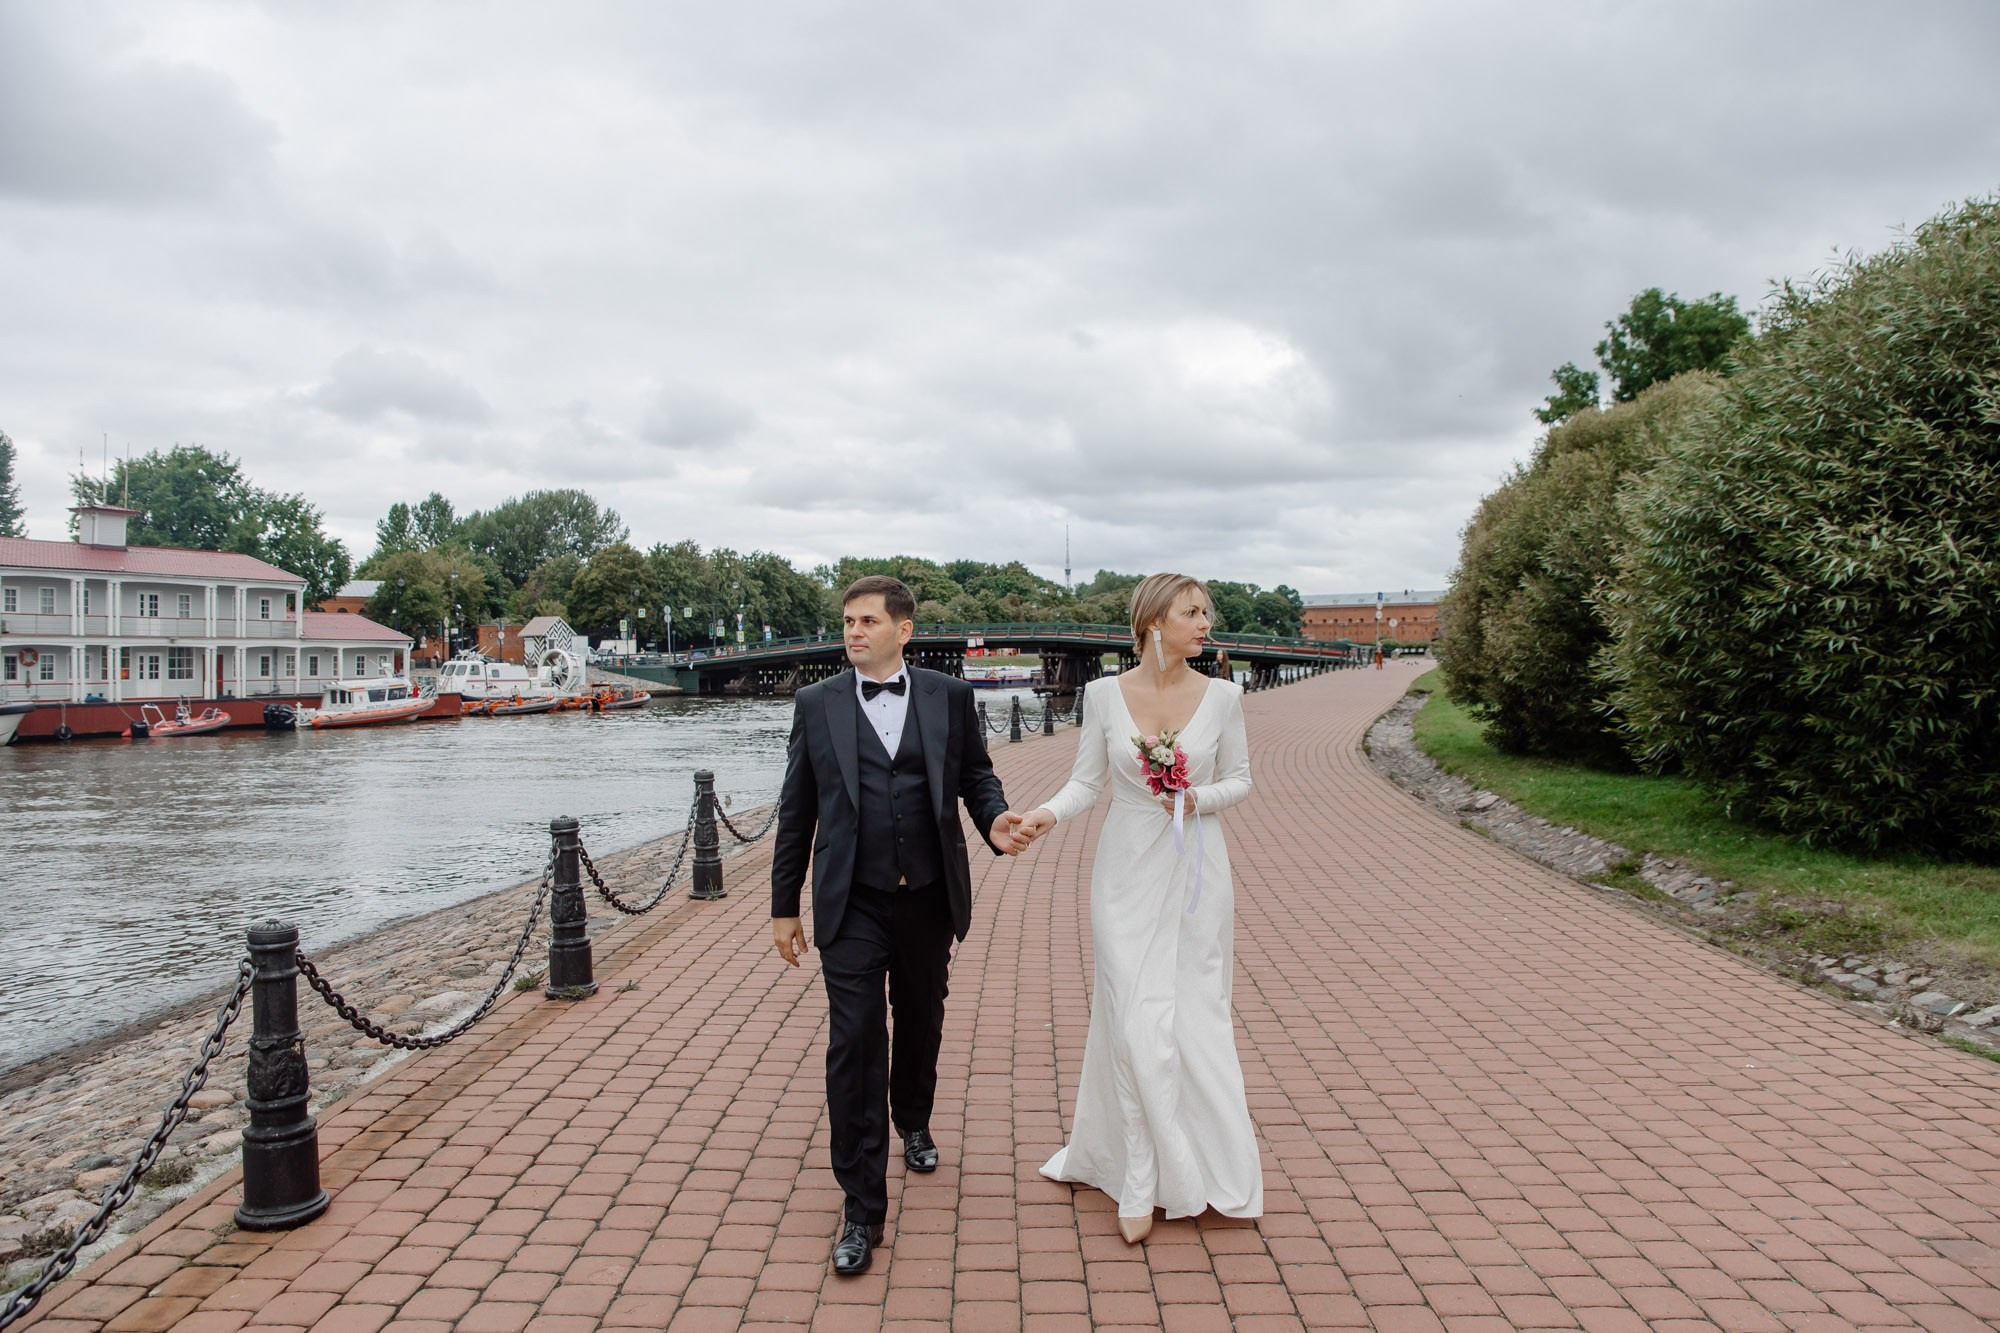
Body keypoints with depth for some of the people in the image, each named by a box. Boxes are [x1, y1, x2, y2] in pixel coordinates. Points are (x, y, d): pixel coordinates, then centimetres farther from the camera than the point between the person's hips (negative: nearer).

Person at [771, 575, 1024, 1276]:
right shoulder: (816, 704, -1)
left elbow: (976, 774, 8)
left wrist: (994, 819, -15)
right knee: (854, 1044, -5)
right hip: (852, 906, -1)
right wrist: (784, 906, 4)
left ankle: (913, 1122, 50)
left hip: (929, 900, 2)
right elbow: (796, 812, 3)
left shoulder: (950, 696, 1)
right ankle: (862, 1209, 4)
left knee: (921, 1026, 20)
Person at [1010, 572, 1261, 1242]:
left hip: (1196, 869, 1)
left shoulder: (1222, 696, -2)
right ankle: (1140, 1182, 14)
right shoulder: (1104, 694, -4)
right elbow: (1087, 781, 0)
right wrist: (1046, 814, -18)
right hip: (1128, 868, 0)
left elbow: (1240, 777, 6)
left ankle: (1217, 1168, 26)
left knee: (1195, 1017, 7)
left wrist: (1199, 799, -13)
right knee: (1137, 1021, 0)